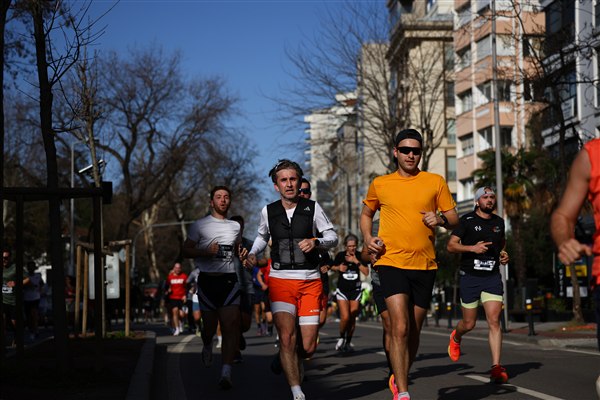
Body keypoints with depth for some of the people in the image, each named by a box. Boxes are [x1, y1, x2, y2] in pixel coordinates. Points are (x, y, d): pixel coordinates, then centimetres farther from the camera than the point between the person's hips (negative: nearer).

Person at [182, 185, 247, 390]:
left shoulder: (235, 227, 15)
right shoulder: (200, 225, 2)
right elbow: (186, 250, 0)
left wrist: (242, 255, 7)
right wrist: (206, 252, -17)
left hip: (229, 280, 2)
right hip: (207, 279, -2)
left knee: (231, 325, -14)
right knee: (210, 325, 5)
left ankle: (226, 373, -17)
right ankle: (207, 346, 43)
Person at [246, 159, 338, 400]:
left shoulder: (312, 208, 2)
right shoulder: (268, 211, 7)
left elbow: (332, 237, 7)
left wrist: (316, 242, -14)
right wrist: (252, 254, 7)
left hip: (311, 282, 0)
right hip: (280, 281, 0)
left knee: (308, 346, -2)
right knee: (287, 337, -19)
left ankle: (293, 362, 33)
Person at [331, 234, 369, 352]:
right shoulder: (340, 255, -4)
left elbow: (366, 272, -10)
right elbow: (333, 267, 12)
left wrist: (356, 261, -18)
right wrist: (339, 268, -8)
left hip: (355, 290, 1)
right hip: (342, 290, -1)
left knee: (352, 318, 0)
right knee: (345, 317, -15)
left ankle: (348, 342, 17)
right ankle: (341, 337, 10)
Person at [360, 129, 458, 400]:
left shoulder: (436, 182, 6)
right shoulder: (380, 184, 7)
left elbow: (454, 219, 9)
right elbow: (366, 214, 21)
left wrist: (441, 219, -14)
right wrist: (368, 238, 2)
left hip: (425, 265, 2)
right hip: (391, 262, -2)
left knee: (413, 331, 10)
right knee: (400, 327, -16)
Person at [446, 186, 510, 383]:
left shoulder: (499, 222, 11)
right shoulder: (467, 220, -3)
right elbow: (451, 245, -8)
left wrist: (503, 254, 8)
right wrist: (472, 248, -22)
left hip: (492, 277, 2)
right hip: (470, 277, -2)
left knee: (494, 321, -11)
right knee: (469, 324, 7)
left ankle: (496, 367, -12)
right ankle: (456, 337, 43)